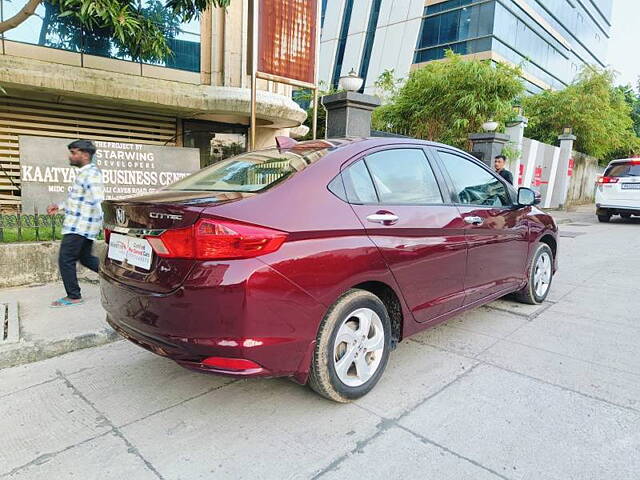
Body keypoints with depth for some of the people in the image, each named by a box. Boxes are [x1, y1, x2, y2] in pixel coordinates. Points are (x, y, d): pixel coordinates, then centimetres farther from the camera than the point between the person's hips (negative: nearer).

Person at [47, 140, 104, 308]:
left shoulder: (90, 174, -17)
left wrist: (107, 224, -32)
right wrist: (60, 207, 24)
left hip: (79, 226, -10)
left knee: (65, 260, -1)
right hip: (82, 226, 10)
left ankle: (73, 296, 9)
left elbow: (98, 201, -26)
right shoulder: (85, 173, 17)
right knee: (86, 258, 16)